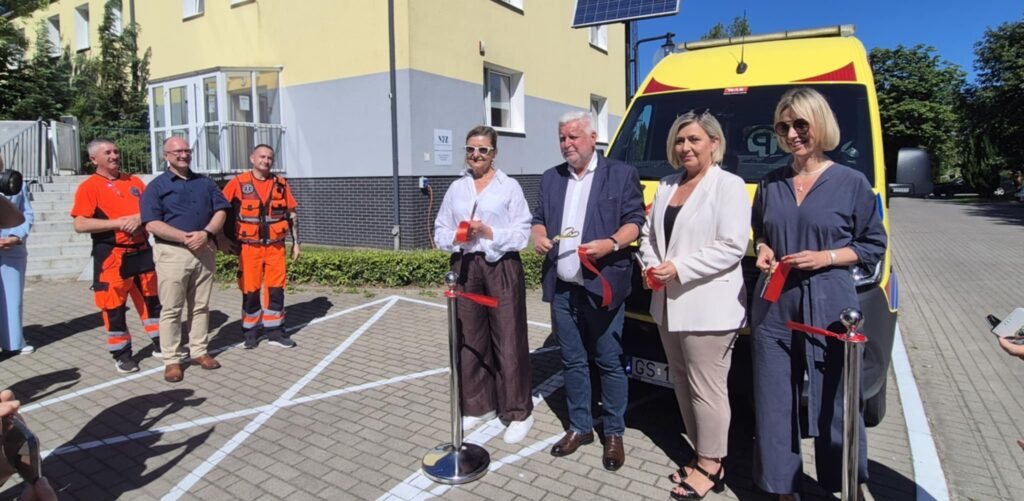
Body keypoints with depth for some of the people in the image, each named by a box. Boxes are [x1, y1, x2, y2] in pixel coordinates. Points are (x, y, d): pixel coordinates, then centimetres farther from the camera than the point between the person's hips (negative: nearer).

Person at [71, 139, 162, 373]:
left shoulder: (135, 181, 11)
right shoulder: (88, 187, -5)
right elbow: (80, 225, -13)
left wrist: (140, 218, -10)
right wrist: (119, 223, -17)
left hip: (142, 252, 5)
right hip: (111, 255, -5)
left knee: (151, 300, 12)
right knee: (114, 307, 3)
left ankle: (160, 344, 24)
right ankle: (122, 354, 15)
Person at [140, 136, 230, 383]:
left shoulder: (205, 182, 14)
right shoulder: (156, 186, 1)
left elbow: (220, 211, 6)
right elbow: (152, 224, -9)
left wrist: (206, 233, -12)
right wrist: (185, 237, -19)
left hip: (205, 250, 4)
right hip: (173, 253, -4)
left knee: (201, 306, 10)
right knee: (171, 309, 0)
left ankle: (199, 351, 20)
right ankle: (172, 360, 7)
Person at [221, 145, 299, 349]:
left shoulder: (281, 184, 5)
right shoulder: (238, 183, -1)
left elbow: (292, 215, 9)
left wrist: (296, 242, 7)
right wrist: (227, 239, -1)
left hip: (275, 246, 2)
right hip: (249, 247, -1)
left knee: (276, 289, 4)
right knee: (250, 290, 6)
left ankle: (275, 331, 15)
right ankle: (250, 332, 21)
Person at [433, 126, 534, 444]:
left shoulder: (509, 187, 1)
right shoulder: (456, 188, 12)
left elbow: (522, 234, -5)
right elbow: (440, 233, 10)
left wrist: (489, 233, -17)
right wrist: (457, 237, -10)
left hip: (501, 267, -4)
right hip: (465, 267, 4)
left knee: (509, 340, 0)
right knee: (470, 339, 9)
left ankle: (519, 412, 13)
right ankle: (479, 406, 26)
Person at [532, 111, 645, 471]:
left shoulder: (621, 174, 1)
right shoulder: (551, 178, 15)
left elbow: (635, 221, -4)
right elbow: (539, 218, 19)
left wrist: (610, 244, -21)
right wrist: (538, 236, -4)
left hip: (602, 287, -4)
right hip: (561, 287, 5)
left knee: (609, 362, 5)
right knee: (572, 361, 14)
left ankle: (614, 434, 20)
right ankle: (579, 427, 28)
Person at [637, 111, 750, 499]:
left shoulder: (729, 185, -8)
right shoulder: (667, 186, 15)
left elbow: (732, 246, -17)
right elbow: (649, 232, 19)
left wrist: (679, 268, -20)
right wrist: (651, 264, -1)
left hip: (708, 307, -8)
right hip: (669, 304, 8)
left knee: (707, 388, 0)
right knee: (682, 383, 15)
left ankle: (710, 467, 16)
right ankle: (702, 456, 30)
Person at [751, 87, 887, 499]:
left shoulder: (852, 183, 0)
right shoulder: (770, 184, 10)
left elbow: (874, 246, 4)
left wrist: (825, 257, -12)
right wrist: (763, 249, 1)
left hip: (829, 309, -3)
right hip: (773, 309, 3)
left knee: (834, 407, 6)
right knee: (775, 406, 8)